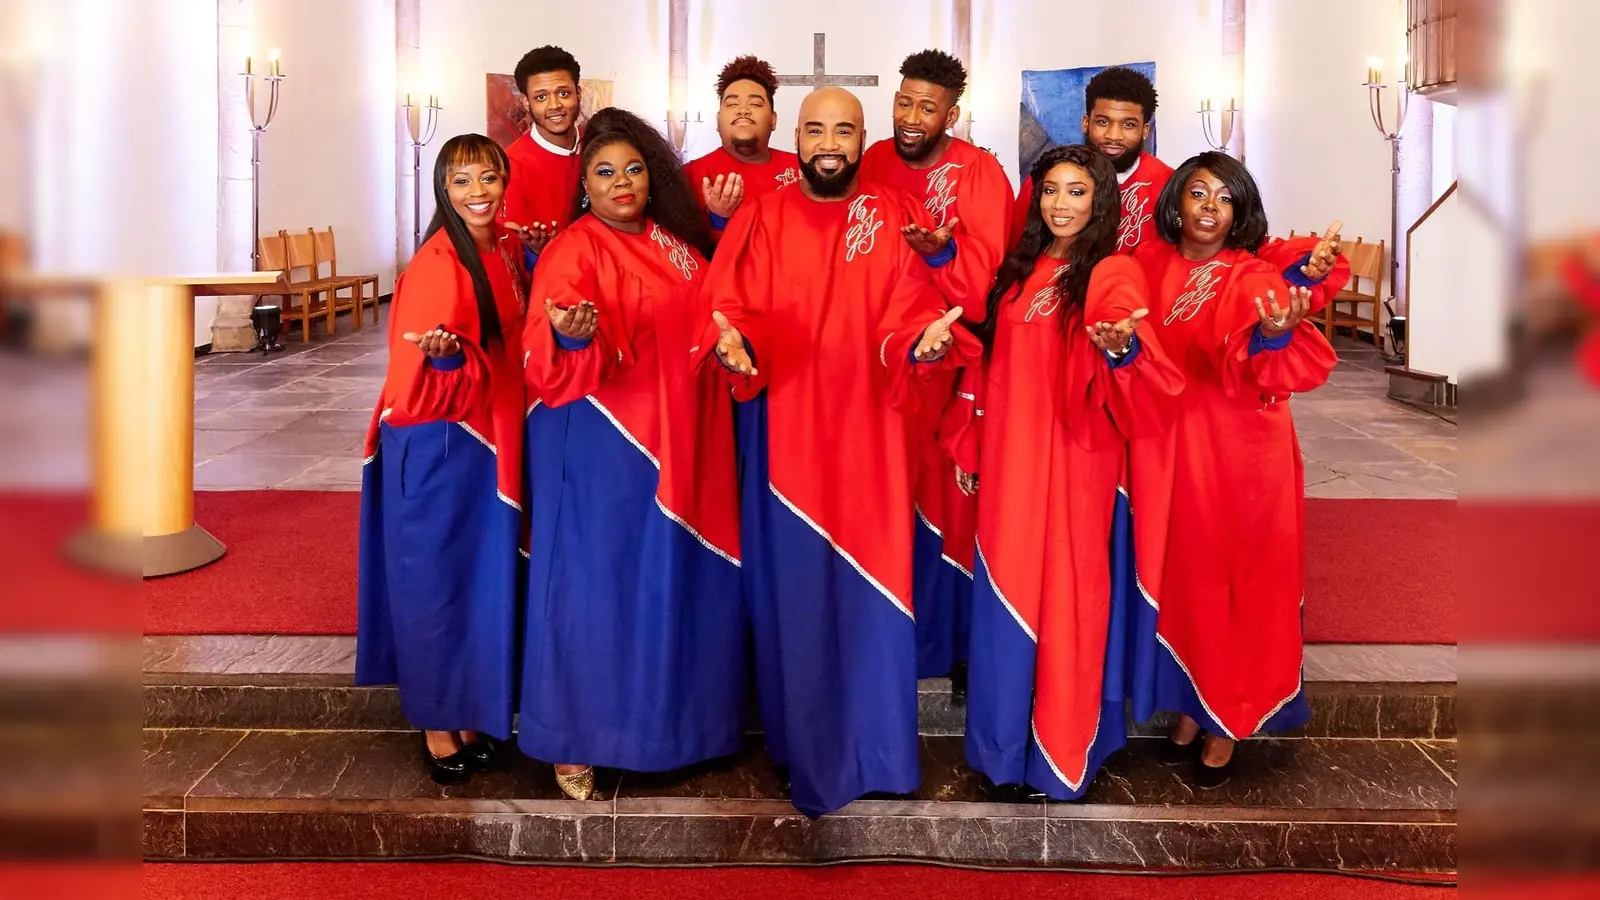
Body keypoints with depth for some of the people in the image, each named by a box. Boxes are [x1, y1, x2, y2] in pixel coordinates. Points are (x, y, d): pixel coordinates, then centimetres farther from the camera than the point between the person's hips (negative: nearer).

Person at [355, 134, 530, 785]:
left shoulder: (504, 250, 6)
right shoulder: (437, 265, -18)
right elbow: (424, 382, -22)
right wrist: (447, 356, -42)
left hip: (488, 445, 8)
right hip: (434, 449, -7)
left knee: (484, 580, 13)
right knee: (433, 580, 5)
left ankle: (471, 712, 27)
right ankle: (435, 723, 18)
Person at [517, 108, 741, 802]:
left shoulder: (675, 241, 10)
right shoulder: (573, 250, -10)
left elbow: (702, 322, 22)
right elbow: (553, 361, -20)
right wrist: (574, 335, -42)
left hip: (680, 444, 7)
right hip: (600, 446, -7)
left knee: (679, 579, 13)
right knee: (596, 583, 0)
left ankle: (670, 720, 28)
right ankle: (574, 738, 12)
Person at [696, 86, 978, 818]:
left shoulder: (893, 218, 4)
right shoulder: (762, 219, 3)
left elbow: (906, 313, -5)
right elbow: (734, 308, -6)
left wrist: (924, 340, -27)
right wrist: (731, 338, -29)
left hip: (867, 428, 1)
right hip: (785, 429, 0)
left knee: (869, 581, 5)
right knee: (793, 581, 5)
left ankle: (872, 748, 21)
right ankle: (804, 748, 20)